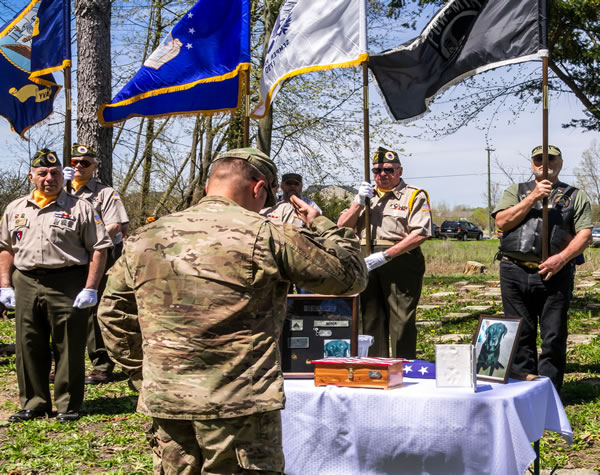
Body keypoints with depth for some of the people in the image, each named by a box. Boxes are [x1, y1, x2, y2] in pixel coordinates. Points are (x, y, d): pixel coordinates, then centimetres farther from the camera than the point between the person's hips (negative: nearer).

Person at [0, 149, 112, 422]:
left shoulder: (80, 208, 1)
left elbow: (99, 248, -3)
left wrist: (90, 288, -10)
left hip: (67, 286, -4)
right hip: (26, 285, 4)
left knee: (69, 348, 1)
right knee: (29, 348, 9)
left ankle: (68, 405, 13)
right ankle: (34, 404, 21)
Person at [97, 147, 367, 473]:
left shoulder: (145, 239, 7)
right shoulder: (266, 237, -8)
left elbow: (110, 312, 16)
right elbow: (351, 276, -1)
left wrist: (136, 368, 22)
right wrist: (322, 226, 14)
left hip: (164, 401, 5)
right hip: (240, 404, -5)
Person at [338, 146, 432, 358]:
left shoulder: (414, 196, 1)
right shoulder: (366, 194, 20)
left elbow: (420, 234, -12)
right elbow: (343, 226, 13)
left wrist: (384, 256, -17)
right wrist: (359, 202, -4)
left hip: (400, 262, -5)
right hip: (367, 264, 6)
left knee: (402, 321, -6)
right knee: (371, 319, 9)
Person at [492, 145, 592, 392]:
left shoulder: (576, 196, 14)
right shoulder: (515, 191, 16)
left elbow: (585, 234, 3)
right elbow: (502, 222, -1)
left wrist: (562, 258, -13)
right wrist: (533, 198, -9)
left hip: (555, 275, -1)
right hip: (515, 272, 1)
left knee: (554, 338, 0)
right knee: (520, 336, 6)